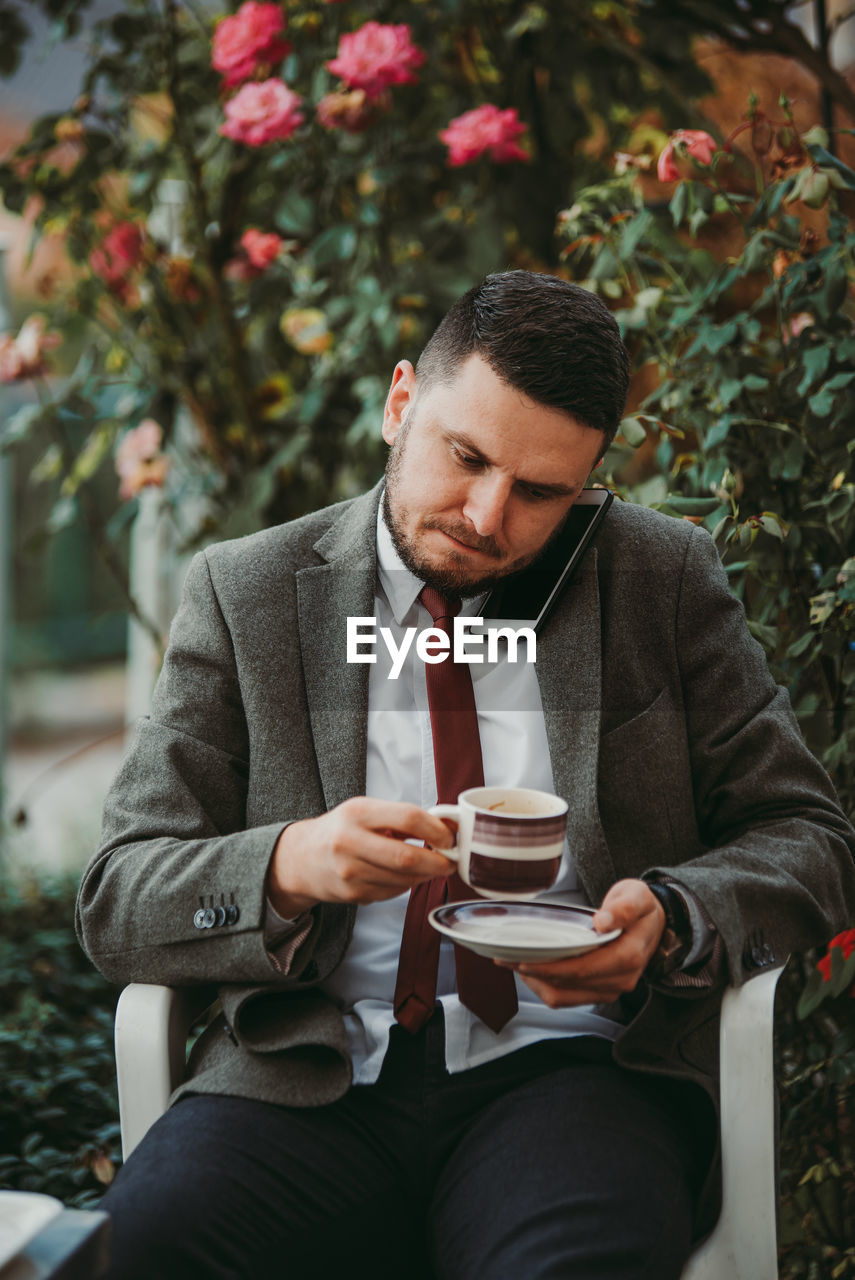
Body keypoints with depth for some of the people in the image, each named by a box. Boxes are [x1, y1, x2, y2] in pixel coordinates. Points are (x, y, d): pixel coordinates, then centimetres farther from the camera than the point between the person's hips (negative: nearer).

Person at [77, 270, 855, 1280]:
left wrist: (669, 919, -11)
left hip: (568, 1064, -1)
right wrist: (290, 864, -18)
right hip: (308, 1083, 1)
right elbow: (117, 905, 3)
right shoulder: (244, 592, 8)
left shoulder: (664, 581, 10)